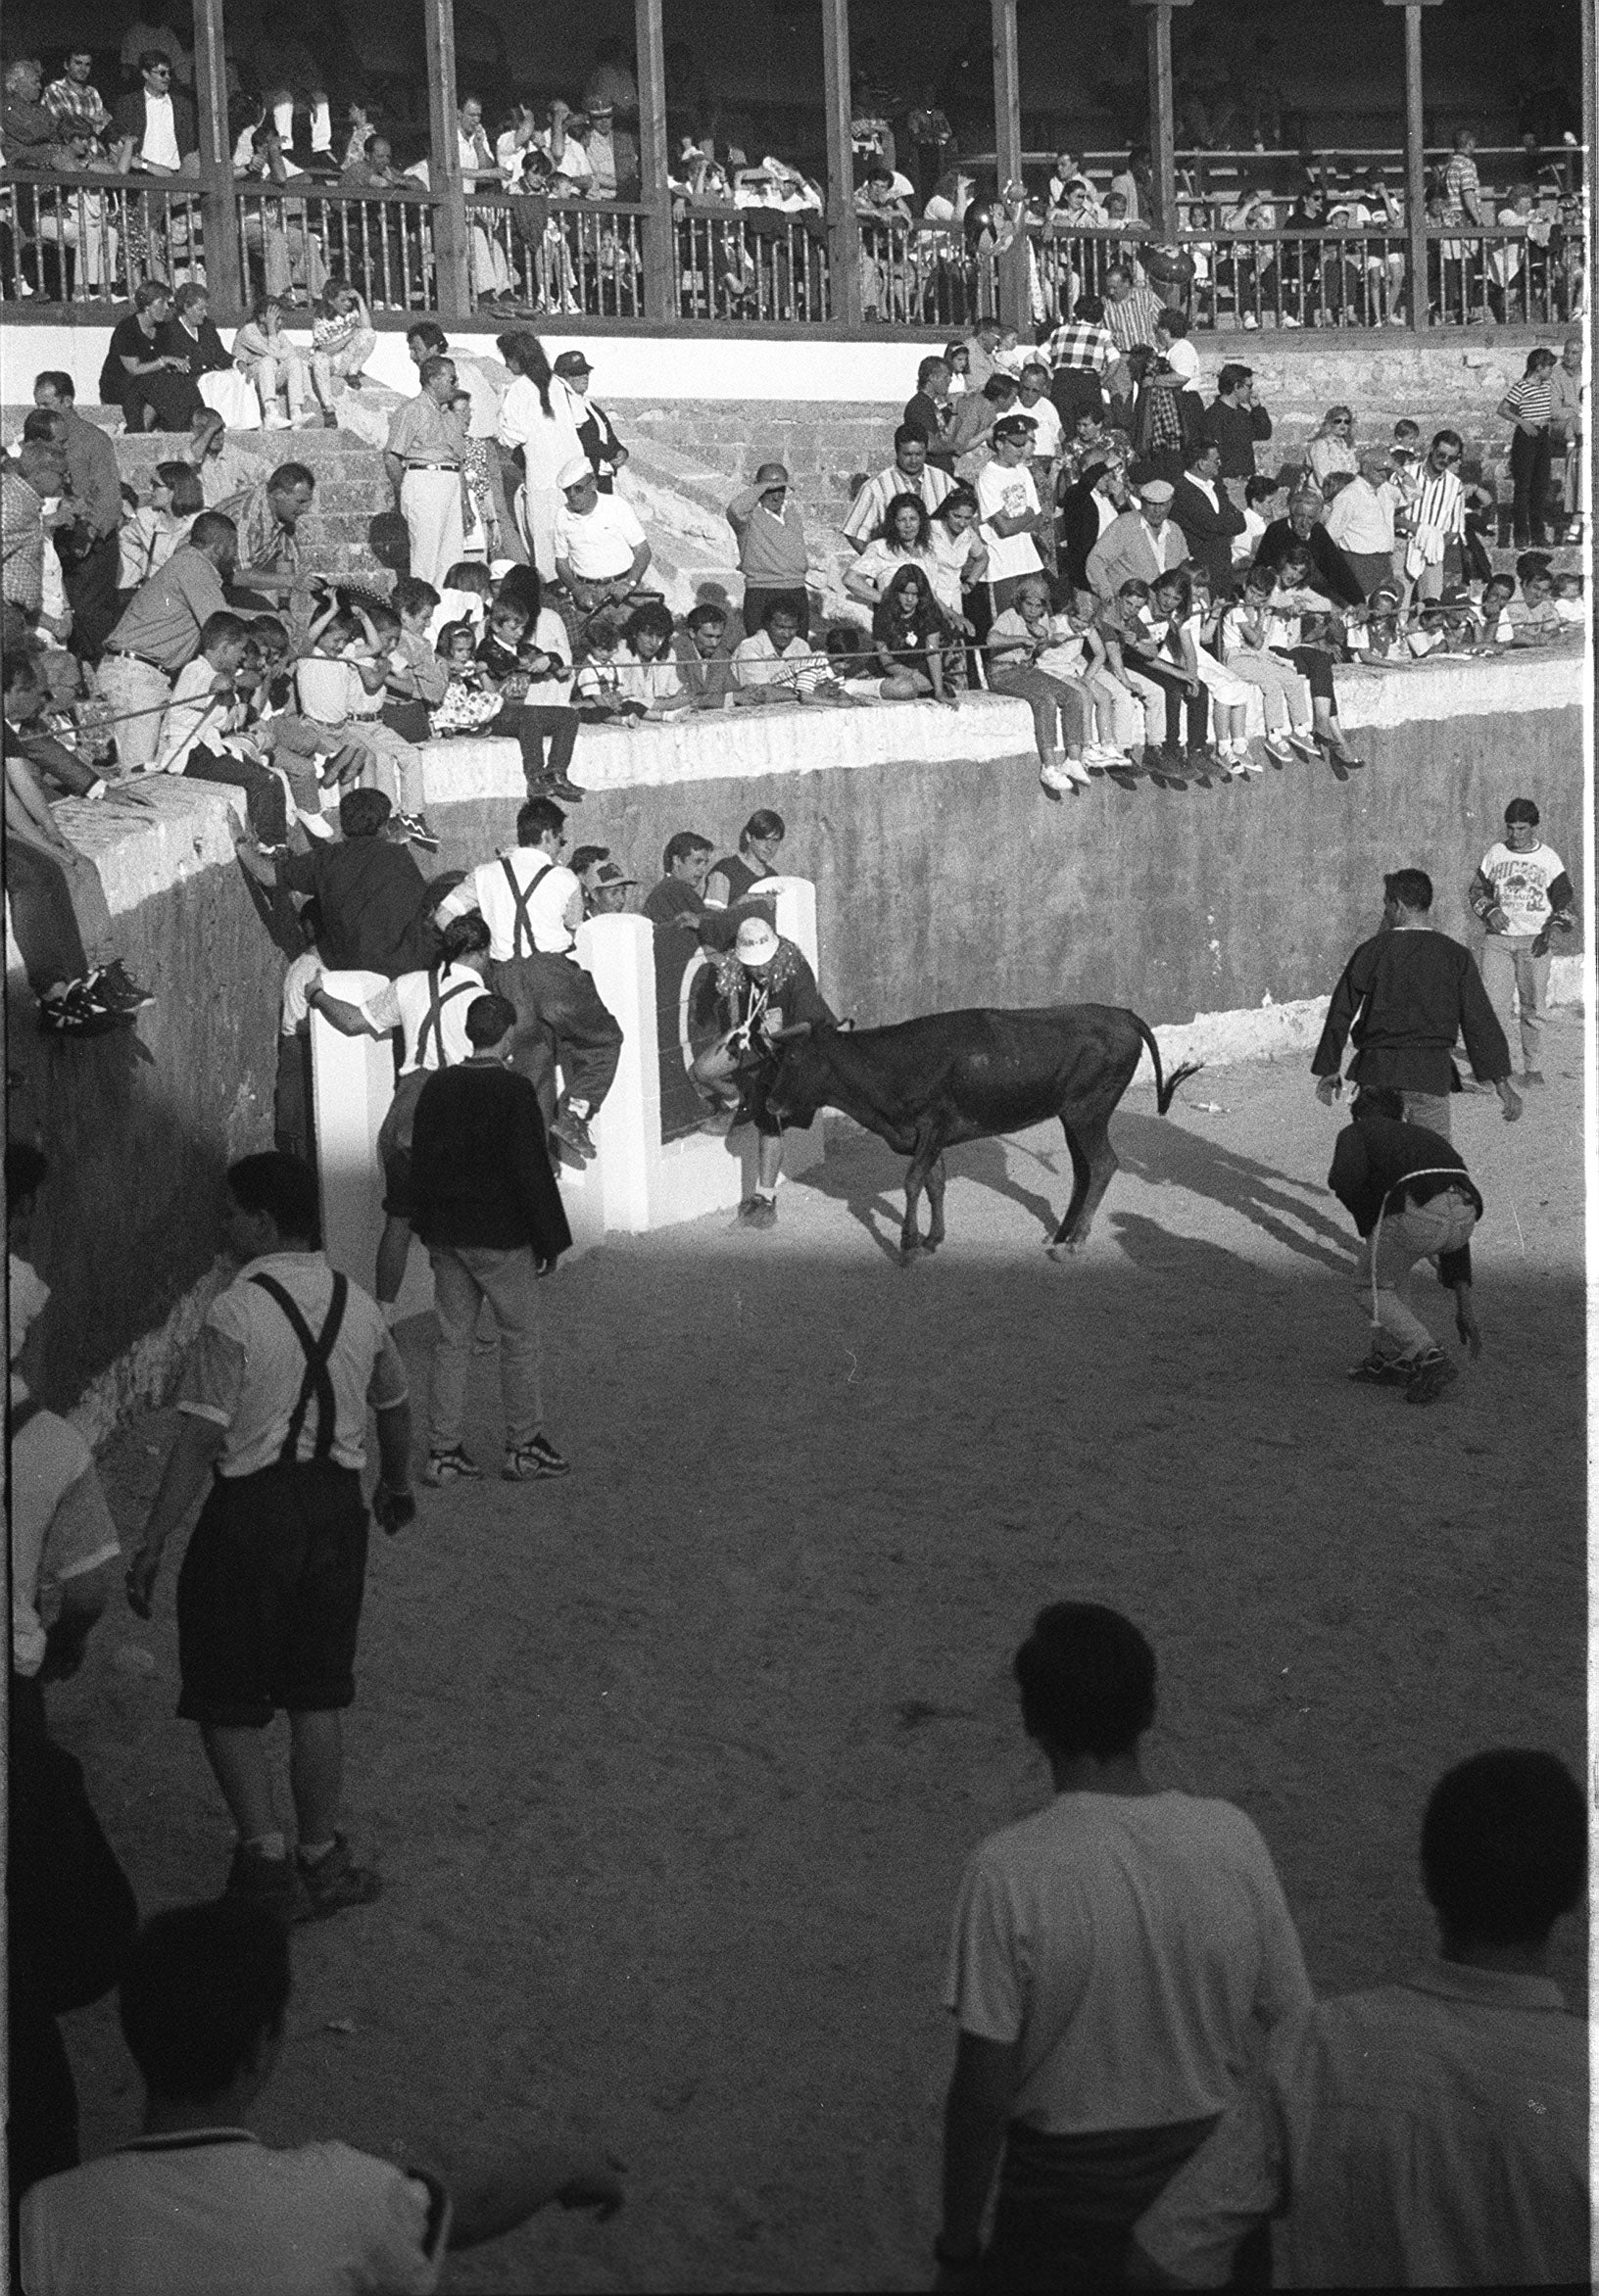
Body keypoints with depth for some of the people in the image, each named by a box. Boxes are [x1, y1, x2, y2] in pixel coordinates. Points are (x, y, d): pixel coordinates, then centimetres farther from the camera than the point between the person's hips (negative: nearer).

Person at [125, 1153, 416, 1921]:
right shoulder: (358, 1307, 4)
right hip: (337, 1505, 6)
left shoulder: (235, 1314, -16)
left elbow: (199, 1443, -18)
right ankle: (320, 1857, 21)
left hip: (252, 1508, -6)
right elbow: (394, 1410, 20)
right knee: (316, 1695, 16)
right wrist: (397, 1489, 38)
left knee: (224, 1699, 7)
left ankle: (266, 1855, 0)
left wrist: (151, 1543, -14)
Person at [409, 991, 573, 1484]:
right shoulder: (513, 1091, -15)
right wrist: (550, 1240, -7)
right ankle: (524, 1447, 14)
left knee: (451, 1338, 10)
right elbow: (532, 1171, -15)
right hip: (502, 1238, -6)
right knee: (519, 1337, 7)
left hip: (447, 1235, 6)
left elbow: (420, 1162, 10)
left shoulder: (437, 1086, 3)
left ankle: (443, 1452, 11)